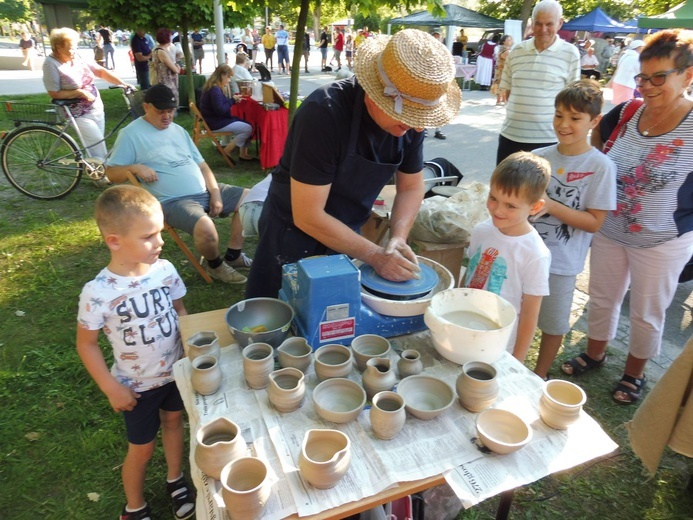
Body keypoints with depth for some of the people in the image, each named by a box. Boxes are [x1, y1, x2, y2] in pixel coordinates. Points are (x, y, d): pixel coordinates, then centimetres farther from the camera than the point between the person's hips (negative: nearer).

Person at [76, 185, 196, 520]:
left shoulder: (165, 270, -15)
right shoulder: (98, 293, -27)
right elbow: (86, 344, -13)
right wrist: (112, 388, -12)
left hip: (176, 370, 4)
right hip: (137, 385, -3)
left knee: (174, 420, 25)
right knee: (142, 448, 15)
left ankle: (175, 480, 53)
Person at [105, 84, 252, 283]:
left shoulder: (178, 130, 18)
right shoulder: (131, 134, -2)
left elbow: (201, 164, 16)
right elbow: (111, 173, -3)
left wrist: (215, 192, 1)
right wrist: (135, 167, -24)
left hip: (205, 192, 8)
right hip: (173, 201, -8)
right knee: (206, 228, -36)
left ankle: (233, 255, 12)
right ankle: (214, 264, 0)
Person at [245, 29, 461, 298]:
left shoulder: (409, 116, -11)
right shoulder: (324, 113, -29)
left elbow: (411, 187, 2)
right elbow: (307, 216, -28)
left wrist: (398, 237, -15)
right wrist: (375, 255, -25)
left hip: (346, 235, 5)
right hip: (295, 234, -5)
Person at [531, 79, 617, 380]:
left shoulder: (601, 167, -12)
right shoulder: (539, 157, -2)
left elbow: (594, 222, -13)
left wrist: (551, 206, -24)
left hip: (561, 261, -3)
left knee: (553, 324, 14)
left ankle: (539, 376, 36)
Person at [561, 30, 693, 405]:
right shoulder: (626, 114, -5)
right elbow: (595, 137, 15)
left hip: (663, 242, -3)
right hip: (610, 231, 4)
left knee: (646, 314, 14)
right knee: (602, 298, 20)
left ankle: (634, 373, 38)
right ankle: (594, 353, 44)